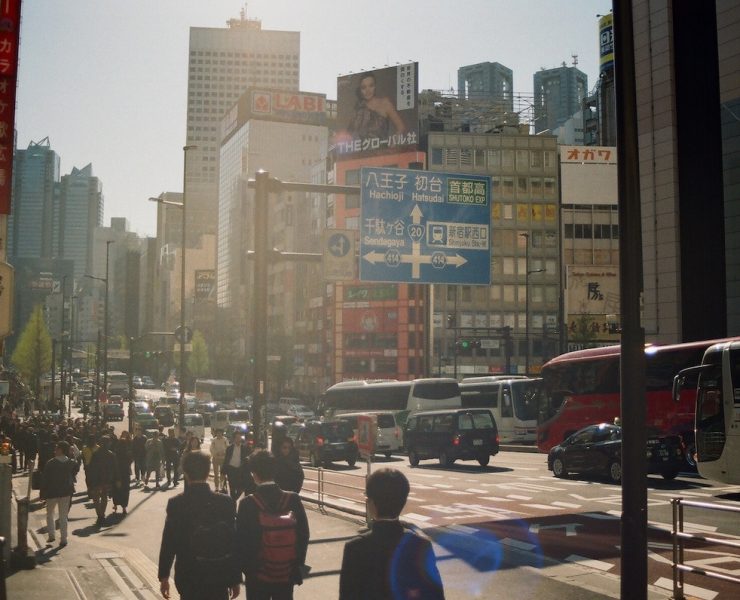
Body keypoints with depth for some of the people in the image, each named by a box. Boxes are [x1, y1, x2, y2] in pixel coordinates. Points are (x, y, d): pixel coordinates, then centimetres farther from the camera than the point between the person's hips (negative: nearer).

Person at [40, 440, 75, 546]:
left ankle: (51, 535, 12)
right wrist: (71, 489, 14)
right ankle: (63, 539, 7)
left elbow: (45, 478, -12)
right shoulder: (70, 463, -5)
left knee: (50, 514, 19)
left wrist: (42, 492, -3)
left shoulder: (51, 463, -17)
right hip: (66, 492, 3)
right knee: (63, 516, 9)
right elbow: (72, 477, 4)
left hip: (52, 492, -3)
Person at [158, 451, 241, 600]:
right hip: (219, 578, 0)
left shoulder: (176, 504, -11)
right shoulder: (226, 502, -9)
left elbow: (168, 543, -6)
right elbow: (233, 543, -5)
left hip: (188, 578, 0)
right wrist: (235, 579, 5)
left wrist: (164, 576, 7)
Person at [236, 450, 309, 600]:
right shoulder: (293, 500, -9)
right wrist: (297, 566, 9)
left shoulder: (248, 504, -16)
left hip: (258, 576, -2)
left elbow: (242, 541, -10)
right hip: (287, 574, 2)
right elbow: (303, 535, -3)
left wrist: (246, 568, 6)